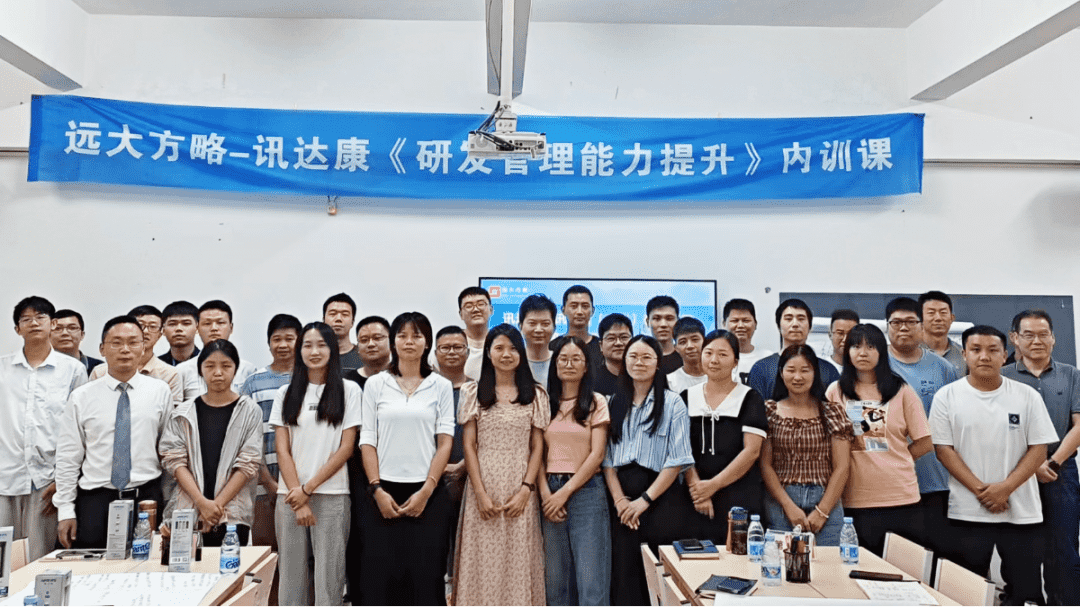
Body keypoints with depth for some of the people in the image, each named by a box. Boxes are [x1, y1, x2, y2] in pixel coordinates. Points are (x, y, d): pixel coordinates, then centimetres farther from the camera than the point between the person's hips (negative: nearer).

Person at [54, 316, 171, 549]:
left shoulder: (160, 391, 3)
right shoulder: (81, 397, 4)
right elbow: (68, 457, 5)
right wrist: (65, 510, 1)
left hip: (147, 498, 0)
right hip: (95, 501, 0)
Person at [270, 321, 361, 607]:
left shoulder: (349, 390, 3)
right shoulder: (286, 394, 10)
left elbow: (346, 448, -1)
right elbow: (282, 450, 4)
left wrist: (308, 488, -6)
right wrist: (299, 500, -5)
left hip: (332, 495, -2)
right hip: (290, 496, 2)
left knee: (329, 576, -1)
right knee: (291, 574, 5)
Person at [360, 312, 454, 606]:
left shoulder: (441, 386, 5)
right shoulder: (375, 384, 6)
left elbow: (445, 442, 1)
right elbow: (367, 441, 3)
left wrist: (426, 491, -8)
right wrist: (377, 490, -7)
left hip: (427, 494, 0)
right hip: (383, 492, 0)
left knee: (426, 577, 1)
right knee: (381, 577, 2)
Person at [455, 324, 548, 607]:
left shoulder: (535, 395, 7)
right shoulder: (473, 392, 5)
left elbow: (537, 446, 4)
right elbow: (469, 445, 1)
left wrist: (526, 490, -7)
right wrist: (480, 493, -8)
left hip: (520, 490, 0)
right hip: (484, 485, 0)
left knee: (519, 560, 2)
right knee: (483, 559, 2)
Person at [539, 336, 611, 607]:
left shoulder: (596, 402, 2)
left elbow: (597, 454, -4)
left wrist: (565, 491, -8)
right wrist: (546, 494, -7)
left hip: (585, 490, -3)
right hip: (550, 491, 3)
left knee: (591, 578, -5)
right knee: (555, 578, 8)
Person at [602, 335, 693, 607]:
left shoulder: (672, 403, 0)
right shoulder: (614, 403, 12)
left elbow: (677, 460, -6)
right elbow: (607, 457, 6)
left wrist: (644, 500, -11)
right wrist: (619, 499, -7)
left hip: (659, 498, -3)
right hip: (621, 500, 3)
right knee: (624, 571, 4)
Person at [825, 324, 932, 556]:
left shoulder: (901, 391, 5)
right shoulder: (835, 392, 7)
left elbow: (924, 443, 7)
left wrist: (893, 462, 2)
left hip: (900, 499, 0)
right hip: (853, 500, 0)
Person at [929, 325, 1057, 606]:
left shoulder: (1027, 396, 2)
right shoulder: (947, 396, -1)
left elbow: (1039, 448, -1)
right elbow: (943, 449, -4)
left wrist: (1005, 487, -13)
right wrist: (980, 490, -13)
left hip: (1022, 512, 1)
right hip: (967, 513, -1)